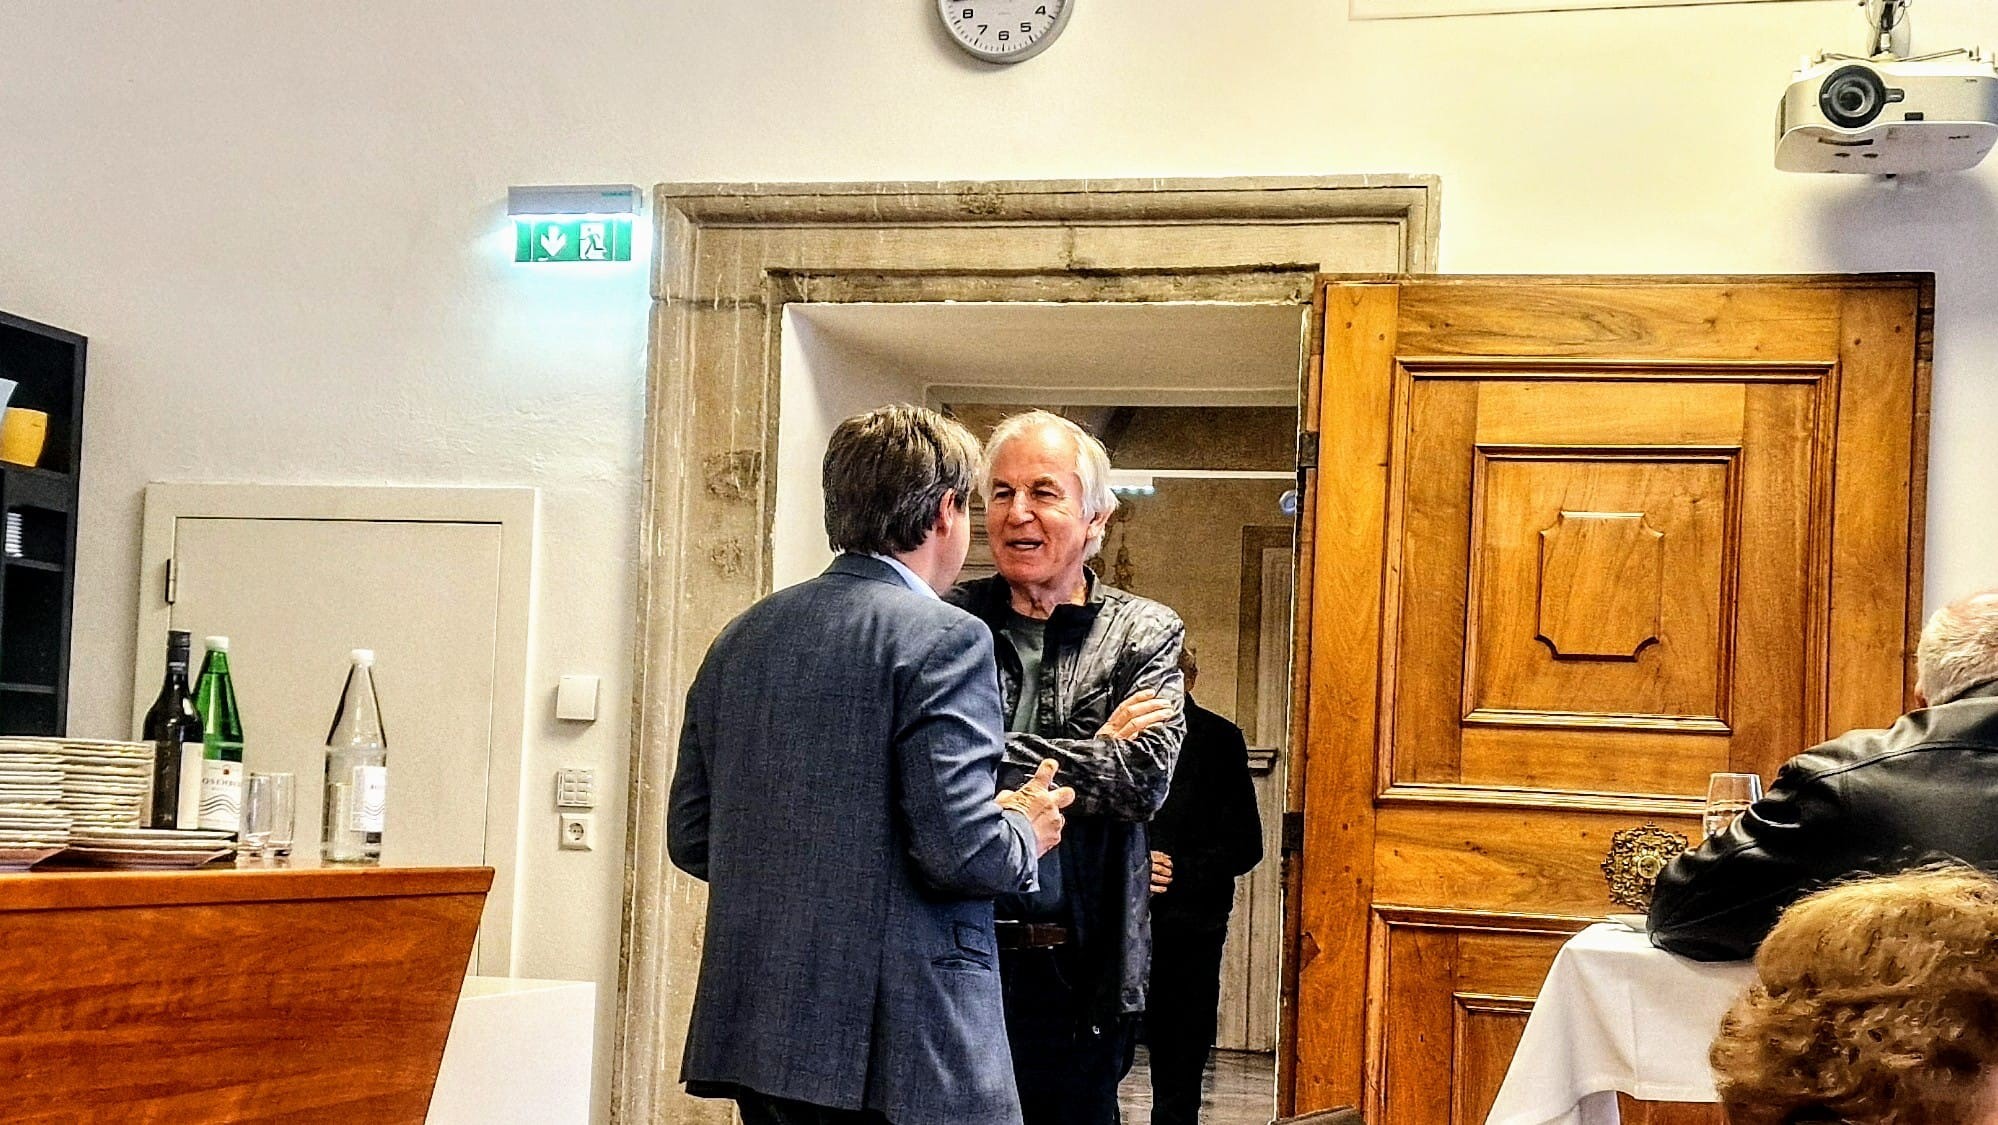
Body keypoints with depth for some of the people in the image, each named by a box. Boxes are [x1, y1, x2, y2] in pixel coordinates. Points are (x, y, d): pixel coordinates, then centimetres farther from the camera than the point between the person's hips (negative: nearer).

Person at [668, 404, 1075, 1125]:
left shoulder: (741, 637, 9)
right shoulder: (943, 640, -12)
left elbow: (689, 837, 13)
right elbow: (958, 850, -19)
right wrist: (1026, 834, 2)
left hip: (754, 1030, 7)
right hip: (897, 1043, -7)